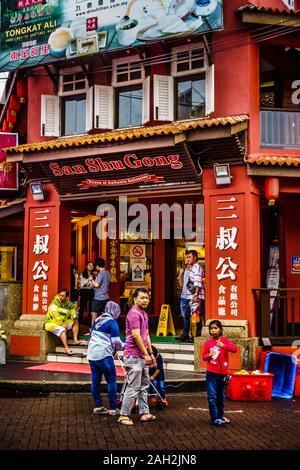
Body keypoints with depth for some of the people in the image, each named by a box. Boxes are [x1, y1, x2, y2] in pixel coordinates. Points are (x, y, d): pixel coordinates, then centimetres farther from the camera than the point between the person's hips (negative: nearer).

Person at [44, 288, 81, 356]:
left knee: (75, 322, 0)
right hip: (52, 323, -6)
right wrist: (61, 324, -19)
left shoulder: (70, 304, 1)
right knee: (62, 330, -31)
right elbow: (55, 315, -20)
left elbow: (73, 316, 2)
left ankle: (75, 340, -10)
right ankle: (66, 349, -35)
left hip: (63, 323, 6)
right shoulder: (55, 302, -13)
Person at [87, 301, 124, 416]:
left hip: (91, 354, 7)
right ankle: (113, 408, 2)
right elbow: (116, 341, -11)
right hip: (104, 355, -7)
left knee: (95, 381, 10)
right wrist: (122, 346, 10)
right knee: (111, 381, 1)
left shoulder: (97, 320, 15)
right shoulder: (112, 322, -7)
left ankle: (98, 406, 15)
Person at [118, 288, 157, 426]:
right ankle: (123, 415, 1)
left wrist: (151, 354, 18)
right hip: (134, 356, -10)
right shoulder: (134, 313, -15)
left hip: (143, 356, 10)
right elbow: (136, 335, -20)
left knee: (144, 385, 14)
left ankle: (144, 413, 21)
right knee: (133, 387, -6)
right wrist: (146, 354, -15)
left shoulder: (144, 314, 16)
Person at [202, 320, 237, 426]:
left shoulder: (225, 341, 0)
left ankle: (221, 415, 30)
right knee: (212, 397, -6)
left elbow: (234, 349, -14)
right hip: (212, 374, -2)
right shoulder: (208, 343, -2)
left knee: (221, 396, 15)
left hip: (223, 373, 2)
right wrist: (209, 355, -18)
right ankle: (215, 418, -1)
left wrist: (224, 346, -29)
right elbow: (204, 356, 4)